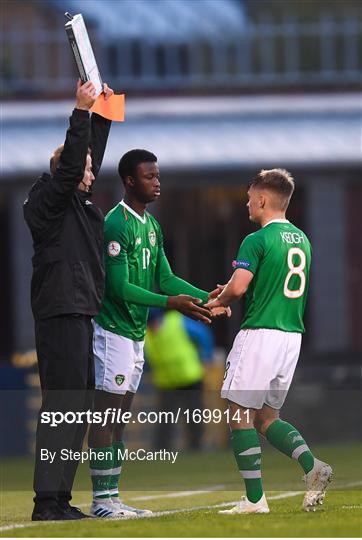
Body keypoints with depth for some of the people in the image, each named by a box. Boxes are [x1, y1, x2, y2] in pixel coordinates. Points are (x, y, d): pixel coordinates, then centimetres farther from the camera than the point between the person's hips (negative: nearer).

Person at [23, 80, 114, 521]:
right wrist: (82, 111, -18)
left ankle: (59, 498, 12)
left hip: (79, 316, 10)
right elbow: (71, 164, -21)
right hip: (60, 315, -10)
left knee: (76, 407, 10)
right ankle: (48, 500, -16)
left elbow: (91, 156, 31)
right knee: (62, 405, -13)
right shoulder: (48, 200, -6)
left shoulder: (75, 202, 18)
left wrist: (101, 114, 29)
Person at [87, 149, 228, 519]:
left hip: (135, 333, 9)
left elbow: (164, 278, 14)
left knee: (120, 419, 10)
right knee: (106, 415, -8)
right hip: (113, 330, -9)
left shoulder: (151, 225, 14)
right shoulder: (116, 225, -16)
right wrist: (170, 303, -24)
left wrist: (205, 298, 1)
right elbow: (119, 288, -20)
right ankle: (101, 500, -7)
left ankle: (111, 497, 13)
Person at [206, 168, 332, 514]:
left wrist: (217, 302, 1)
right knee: (267, 417, 15)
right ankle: (312, 466, -8)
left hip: (260, 332, -8)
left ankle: (255, 498, -4)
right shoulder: (302, 240, 14)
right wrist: (232, 295, 23)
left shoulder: (258, 240, -11)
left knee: (240, 414, 0)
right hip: (293, 334, 8)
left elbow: (237, 287, -20)